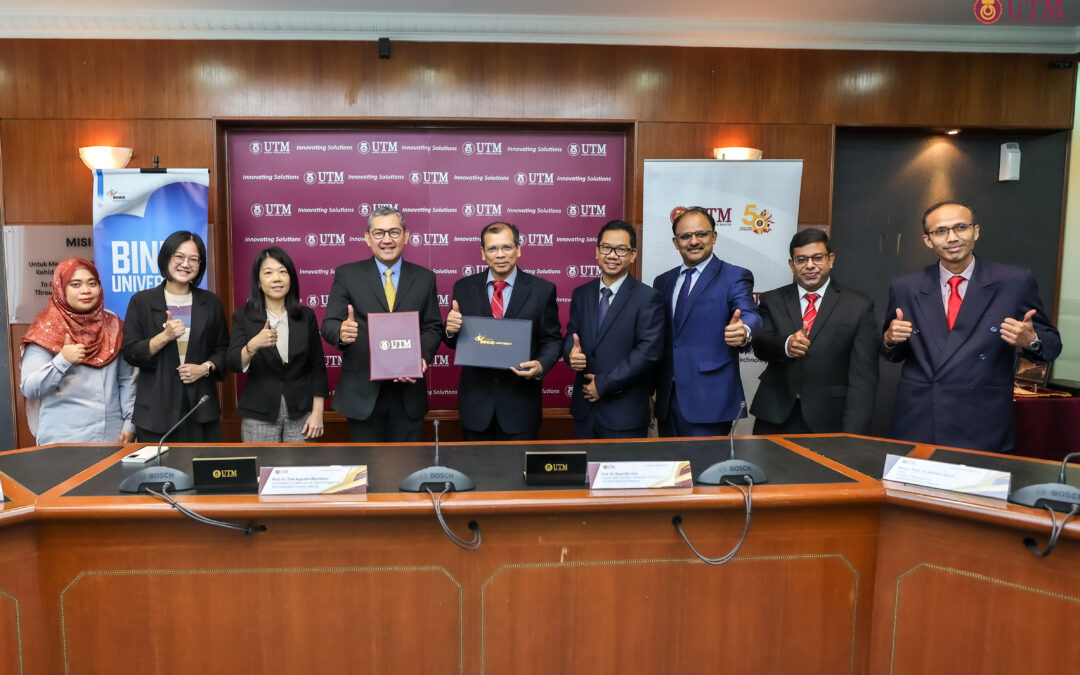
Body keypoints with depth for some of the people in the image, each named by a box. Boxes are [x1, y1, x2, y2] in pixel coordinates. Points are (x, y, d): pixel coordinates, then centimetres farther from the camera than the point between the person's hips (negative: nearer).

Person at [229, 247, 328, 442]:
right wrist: (253, 345, -29)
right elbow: (234, 364, -9)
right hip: (259, 414, -1)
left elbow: (317, 367, 5)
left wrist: (318, 412, -1)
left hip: (300, 413, 1)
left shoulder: (306, 316, 4)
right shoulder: (243, 316, 1)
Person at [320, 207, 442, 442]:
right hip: (362, 392, -1)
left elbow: (433, 328, 5)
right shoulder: (347, 275, 1)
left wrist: (423, 357, -15)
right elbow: (329, 324, -3)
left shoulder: (424, 278, 6)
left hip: (408, 391, 2)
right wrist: (341, 332, -27)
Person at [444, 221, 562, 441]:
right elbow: (454, 342, 7)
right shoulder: (463, 288, 2)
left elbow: (552, 339, 0)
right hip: (476, 400, 2)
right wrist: (451, 330, -16)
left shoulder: (542, 290, -3)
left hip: (520, 405, -1)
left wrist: (541, 366, -19)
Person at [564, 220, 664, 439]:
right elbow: (571, 335, 12)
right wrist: (571, 353, -13)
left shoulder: (648, 298, -8)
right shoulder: (581, 294, 10)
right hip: (584, 407, 5)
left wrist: (604, 383, -15)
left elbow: (648, 351, -14)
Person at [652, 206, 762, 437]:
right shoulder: (663, 282, 13)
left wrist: (743, 331, -43)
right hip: (667, 399, 5)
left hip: (709, 401, -5)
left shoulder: (735, 277, -2)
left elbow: (749, 315, -20)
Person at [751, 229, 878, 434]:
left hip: (828, 423, -1)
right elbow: (760, 345, -8)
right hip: (775, 417, 2)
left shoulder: (858, 306, 0)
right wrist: (786, 344, -31)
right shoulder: (772, 301, 7)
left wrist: (852, 436, -13)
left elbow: (863, 376, -4)